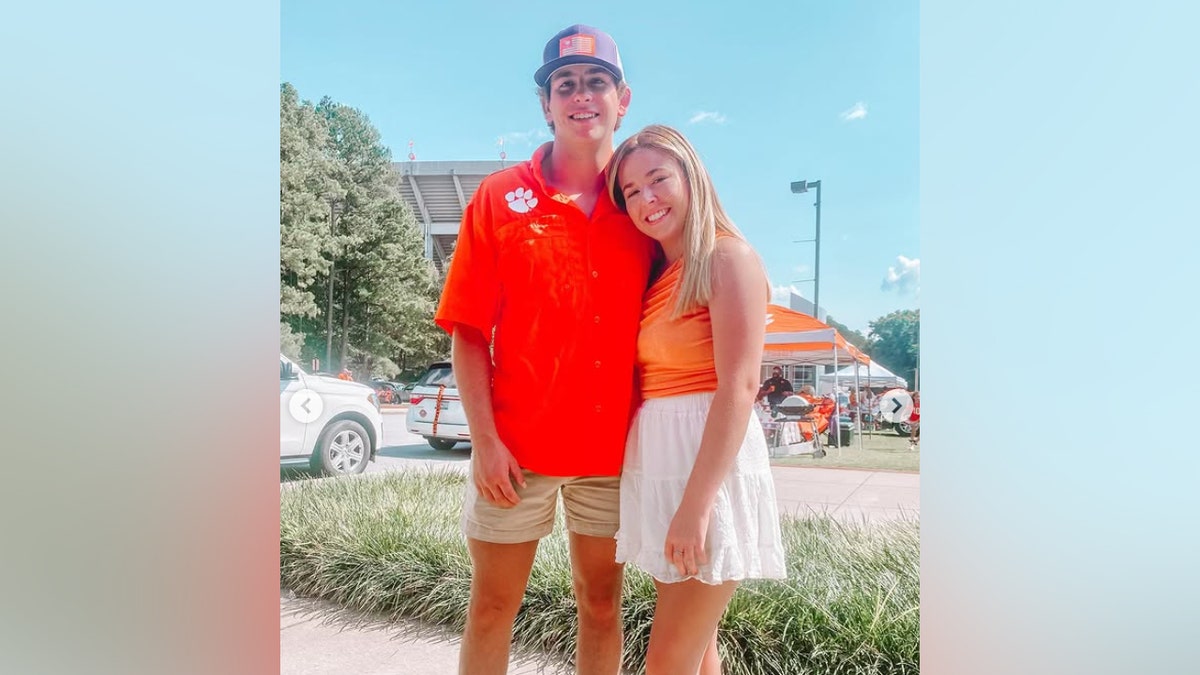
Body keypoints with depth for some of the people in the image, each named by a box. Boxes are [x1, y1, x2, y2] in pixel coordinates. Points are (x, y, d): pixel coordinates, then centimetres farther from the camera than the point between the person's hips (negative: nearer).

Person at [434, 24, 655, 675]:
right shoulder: (500, 196, -2)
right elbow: (468, 332, -4)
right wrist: (485, 441, -12)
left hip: (613, 447, 2)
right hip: (517, 447, -1)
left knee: (600, 600, 17)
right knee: (492, 607, 12)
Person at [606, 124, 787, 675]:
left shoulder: (728, 256, -8)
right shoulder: (655, 274, 15)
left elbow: (739, 386, -16)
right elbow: (651, 380, 13)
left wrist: (695, 505, -21)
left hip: (710, 463, -7)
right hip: (655, 463, 8)